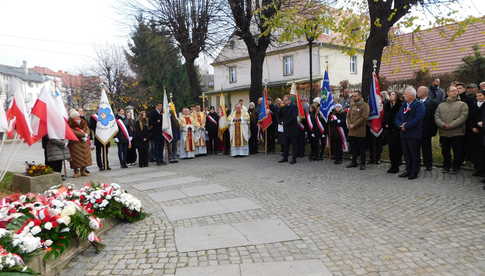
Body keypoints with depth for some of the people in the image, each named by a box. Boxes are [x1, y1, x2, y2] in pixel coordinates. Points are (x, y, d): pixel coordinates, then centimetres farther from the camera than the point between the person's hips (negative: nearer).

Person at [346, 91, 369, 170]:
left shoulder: (364, 105, -7)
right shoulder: (352, 105, 15)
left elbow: (364, 117, -16)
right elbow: (348, 115, 14)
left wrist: (354, 125, -16)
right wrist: (349, 124, -4)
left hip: (360, 131, -6)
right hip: (352, 131, 6)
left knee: (362, 148, 0)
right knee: (353, 148, 13)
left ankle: (363, 164, 8)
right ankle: (354, 162, 24)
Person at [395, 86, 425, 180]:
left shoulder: (419, 105, -8)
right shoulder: (403, 105, 14)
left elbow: (417, 119, -19)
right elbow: (397, 118, 12)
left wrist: (406, 126, -15)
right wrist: (400, 125, -8)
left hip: (414, 134, -7)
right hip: (404, 134, 7)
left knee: (414, 154, 2)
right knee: (406, 154, 13)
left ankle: (414, 172, 11)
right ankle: (408, 170, 23)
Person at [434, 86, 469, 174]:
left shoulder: (462, 104, 4)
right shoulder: (441, 105, 14)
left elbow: (463, 117, -10)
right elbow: (436, 117, 3)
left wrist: (451, 125, -18)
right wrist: (442, 124, -15)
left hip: (457, 133, -2)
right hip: (443, 133, 3)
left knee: (458, 152, 3)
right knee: (445, 152, 11)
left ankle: (456, 167, 18)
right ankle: (446, 166, 26)